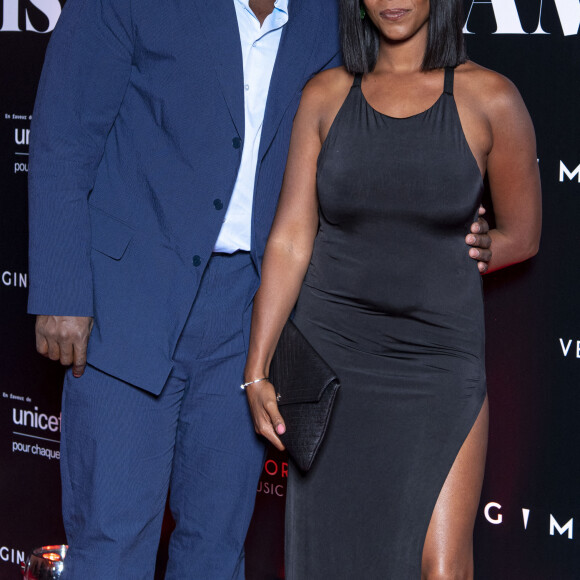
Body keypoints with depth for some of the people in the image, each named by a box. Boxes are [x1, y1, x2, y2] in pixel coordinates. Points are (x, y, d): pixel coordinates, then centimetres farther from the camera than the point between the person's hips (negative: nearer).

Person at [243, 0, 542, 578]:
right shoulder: (326, 95, 2)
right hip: (331, 354, 2)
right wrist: (257, 369, -3)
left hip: (439, 356, -2)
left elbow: (521, 237, 7)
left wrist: (427, 267, 8)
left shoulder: (488, 99, -4)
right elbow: (291, 237, 0)